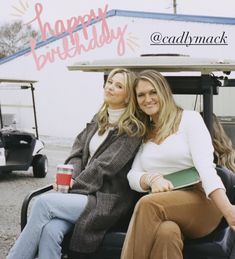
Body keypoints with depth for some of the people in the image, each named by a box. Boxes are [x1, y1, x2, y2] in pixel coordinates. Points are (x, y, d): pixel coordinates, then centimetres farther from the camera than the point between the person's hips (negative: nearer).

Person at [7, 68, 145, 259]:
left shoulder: (133, 130, -5)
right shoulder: (98, 120, 18)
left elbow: (105, 166, -13)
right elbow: (78, 152, 12)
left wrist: (75, 185, -12)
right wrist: (68, 177, -7)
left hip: (107, 200, -5)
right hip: (82, 193, 5)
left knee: (44, 202, -24)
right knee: (50, 231, -25)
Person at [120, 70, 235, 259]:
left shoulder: (189, 118, 4)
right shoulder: (144, 134, 20)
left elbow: (204, 164, -11)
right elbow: (133, 176, 9)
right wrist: (152, 178, -15)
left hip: (201, 201, -2)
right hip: (164, 208, 3)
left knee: (148, 205, -33)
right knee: (166, 232, -36)